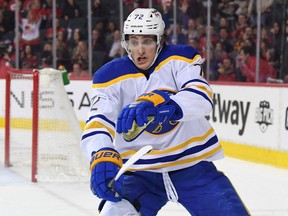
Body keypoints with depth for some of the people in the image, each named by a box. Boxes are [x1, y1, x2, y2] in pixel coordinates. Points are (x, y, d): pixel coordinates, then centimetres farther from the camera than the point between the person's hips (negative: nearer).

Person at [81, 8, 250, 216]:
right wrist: (102, 157, -44)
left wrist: (157, 104, -48)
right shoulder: (111, 76, -7)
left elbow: (202, 97, -28)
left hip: (191, 164, 0)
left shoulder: (180, 59, -9)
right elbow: (97, 124, -20)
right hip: (139, 171, 0)